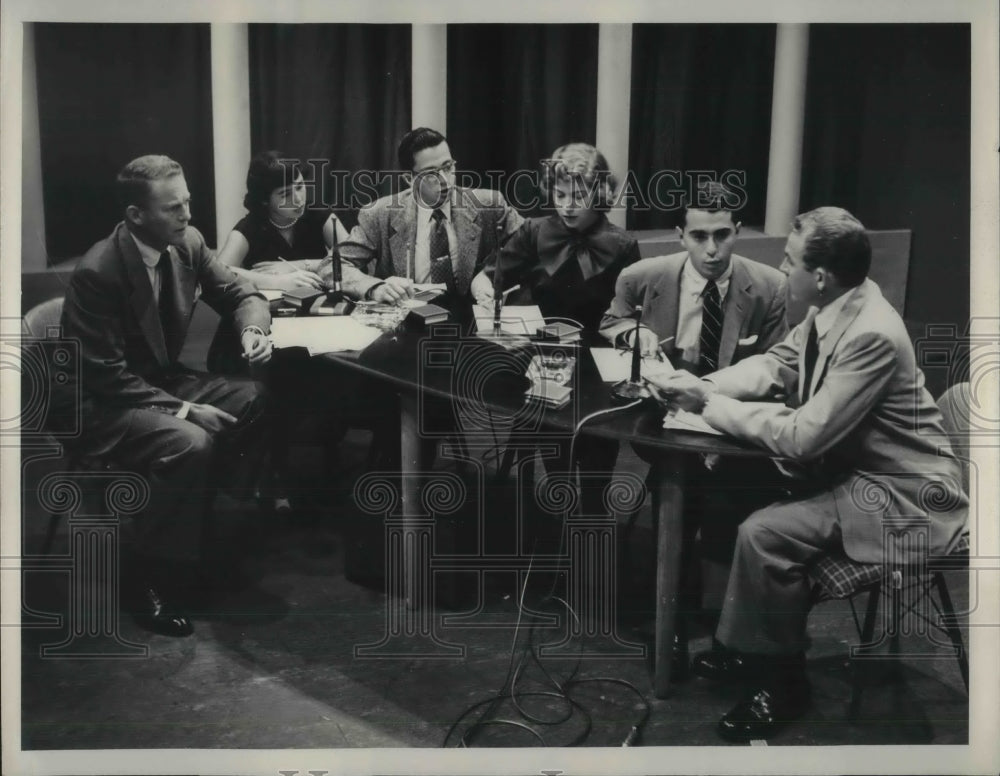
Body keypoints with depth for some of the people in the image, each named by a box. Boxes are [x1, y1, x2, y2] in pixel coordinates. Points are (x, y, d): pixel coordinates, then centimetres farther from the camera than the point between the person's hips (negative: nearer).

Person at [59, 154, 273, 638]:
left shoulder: (187, 243, -6)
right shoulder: (97, 273, -25)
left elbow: (240, 293, 5)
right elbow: (107, 375, -23)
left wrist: (253, 330, -17)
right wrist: (181, 409, -27)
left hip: (161, 379, 8)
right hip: (103, 403, -8)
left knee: (254, 400, -12)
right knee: (190, 443, -32)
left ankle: (196, 530, 3)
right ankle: (151, 582, -14)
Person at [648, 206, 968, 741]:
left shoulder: (871, 336, -29)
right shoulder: (832, 310, -1)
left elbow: (802, 436, -28)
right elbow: (776, 364, 11)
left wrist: (712, 406, -19)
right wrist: (704, 386, -6)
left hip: (901, 496, -10)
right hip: (850, 464, 10)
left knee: (763, 534, -23)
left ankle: (782, 681, -1)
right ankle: (746, 645, 17)